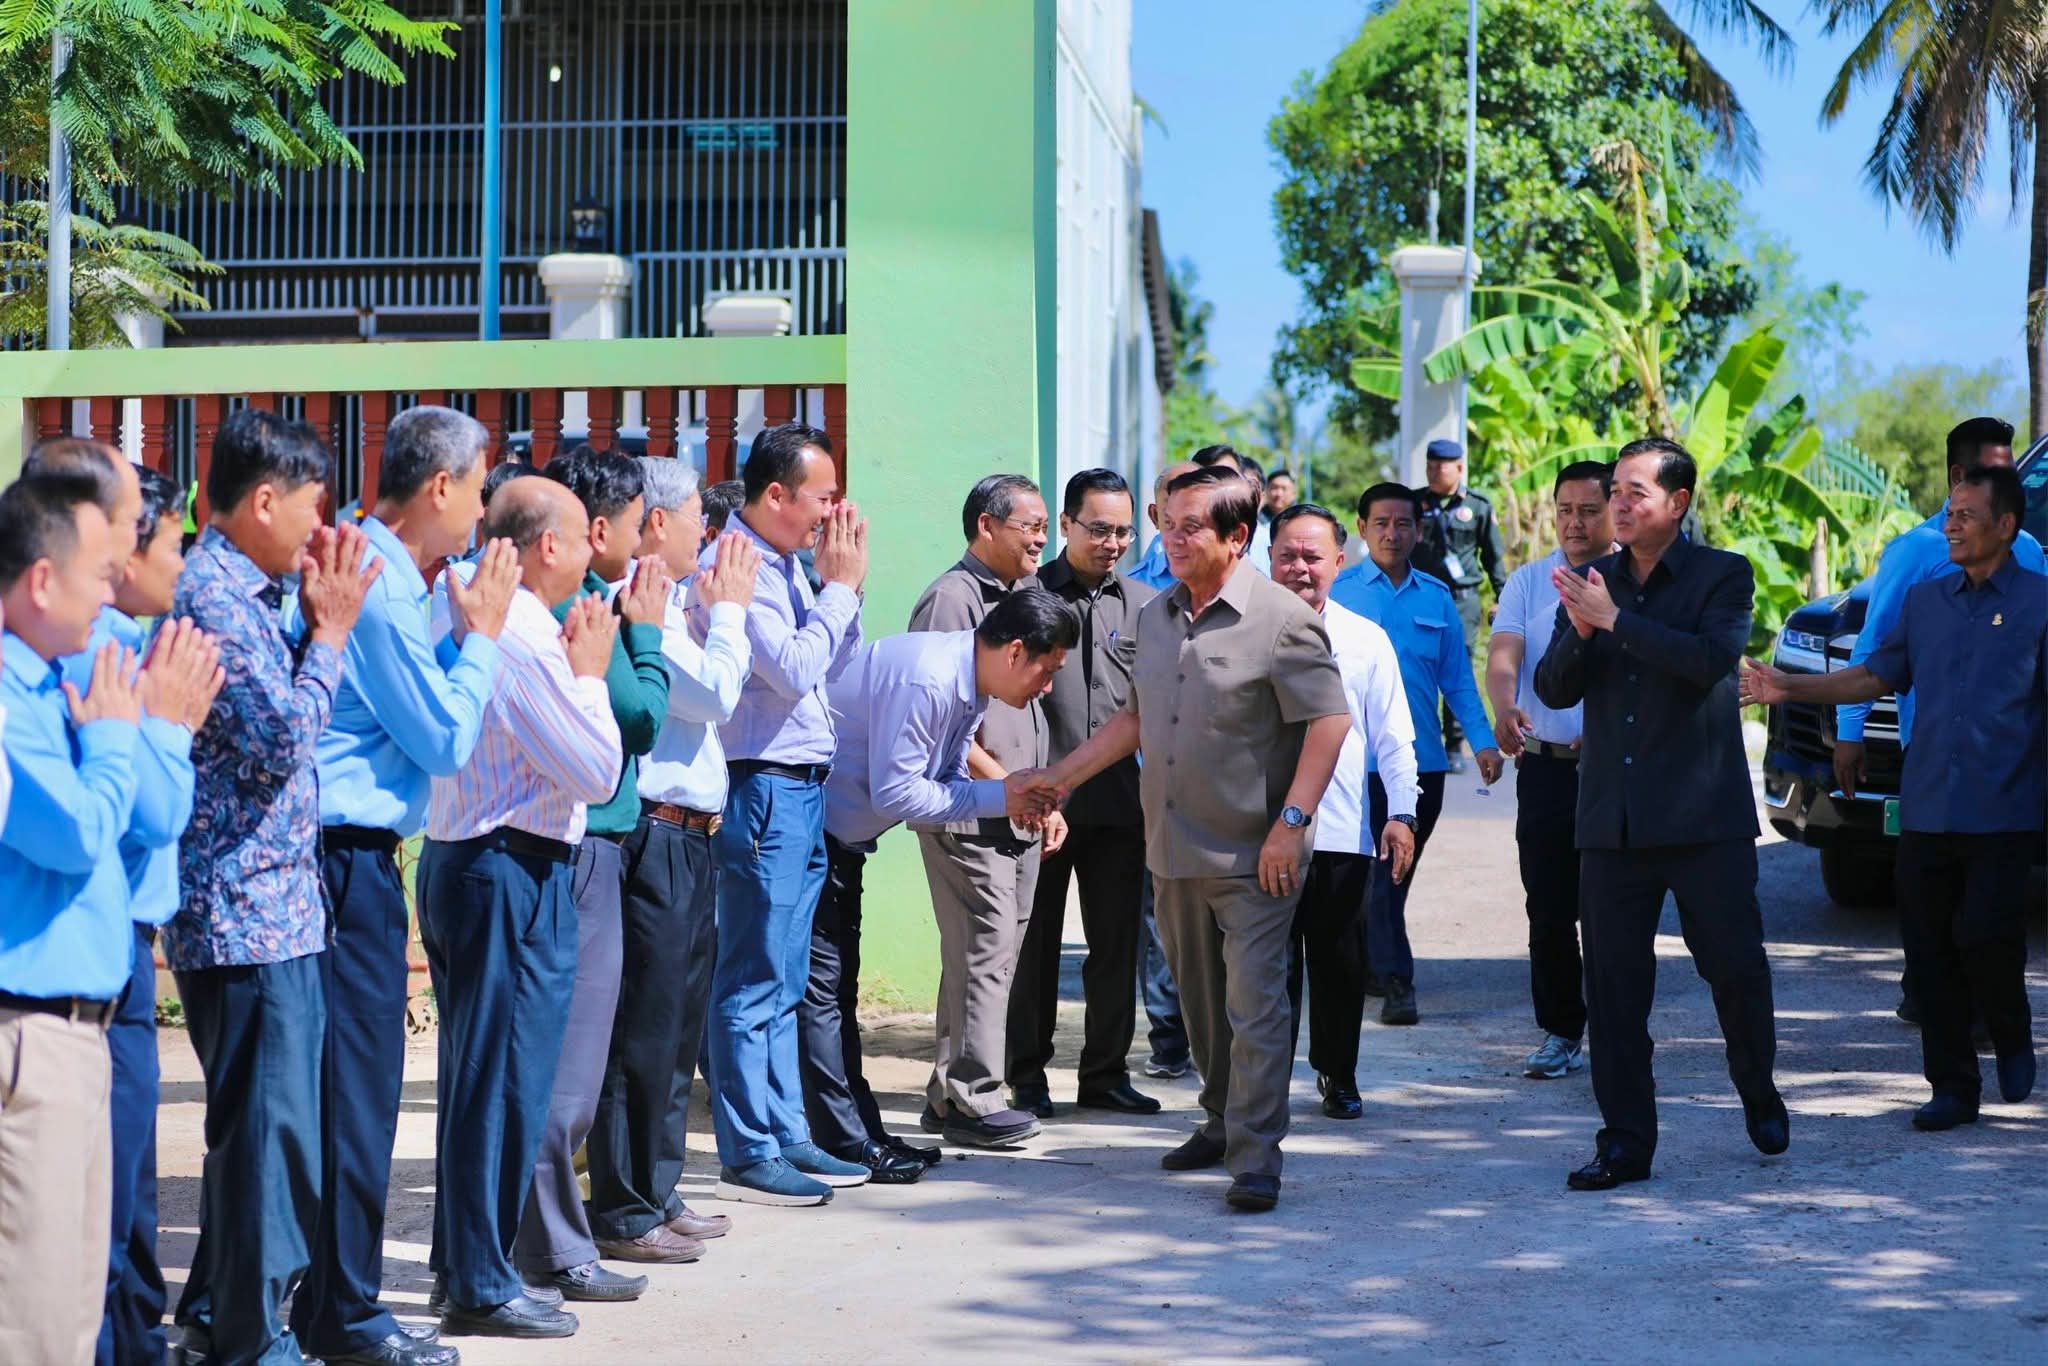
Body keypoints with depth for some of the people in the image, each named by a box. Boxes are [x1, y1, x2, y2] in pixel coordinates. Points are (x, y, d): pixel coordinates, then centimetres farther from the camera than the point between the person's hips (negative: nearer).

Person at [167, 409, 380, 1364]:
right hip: (249, 913, -10)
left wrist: (316, 622, 10)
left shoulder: (242, 593, 14)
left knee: (254, 1124, 19)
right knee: (270, 1131, -3)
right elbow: (284, 742, -20)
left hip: (273, 904, 10)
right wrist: (331, 629, -9)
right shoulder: (215, 596, -16)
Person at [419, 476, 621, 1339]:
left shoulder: (453, 610, 9)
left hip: (453, 856, 10)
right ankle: (482, 1287, 3)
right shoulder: (527, 640, -19)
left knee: (471, 1073, 18)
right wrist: (589, 672, -4)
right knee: (507, 1078, -3)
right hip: (516, 875, -10)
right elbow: (598, 773, -15)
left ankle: (461, 1262, 27)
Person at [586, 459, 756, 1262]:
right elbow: (715, 694, -18)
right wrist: (729, 610, -5)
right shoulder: (631, 603, -15)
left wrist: (724, 607, 15)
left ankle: (657, 1195, 25)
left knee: (678, 1026, 16)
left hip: (686, 839, 11)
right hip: (653, 837, -11)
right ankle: (623, 1214, 2)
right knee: (643, 1031, -5)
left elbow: (712, 697, 18)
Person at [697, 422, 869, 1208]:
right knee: (753, 982, -4)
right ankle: (747, 1155, 1)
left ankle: (787, 1135, 21)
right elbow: (795, 670, -22)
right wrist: (840, 587, -10)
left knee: (784, 983, 14)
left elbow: (836, 667, 19)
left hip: (803, 788, 10)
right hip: (761, 789, -10)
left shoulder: (785, 566, 15)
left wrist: (844, 586, 8)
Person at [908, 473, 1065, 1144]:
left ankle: (952, 1093, 19)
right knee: (984, 952, -10)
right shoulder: (951, 599, -9)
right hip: (968, 813, -9)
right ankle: (972, 1100, -5)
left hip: (1017, 816, 9)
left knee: (995, 953, 11)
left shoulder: (1019, 599, 19)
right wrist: (1004, 783, -15)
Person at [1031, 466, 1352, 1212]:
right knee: (1200, 1000, 16)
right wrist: (1062, 775, 15)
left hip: (1252, 856, -7)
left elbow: (1328, 722, -14)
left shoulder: (1281, 619, -11)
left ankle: (1255, 1158, -7)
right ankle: (1221, 1122, 31)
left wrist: (1291, 821, -19)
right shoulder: (1156, 617, 11)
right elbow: (1136, 717, 21)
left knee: (1254, 1003, -9)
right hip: (1173, 848, 7)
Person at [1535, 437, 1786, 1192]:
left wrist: (1616, 621, -20)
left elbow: (1711, 661, -19)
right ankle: (1626, 1142, 10)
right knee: (1613, 987, 3)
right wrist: (1579, 634, -13)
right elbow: (1553, 689, 7)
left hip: (1704, 814, -4)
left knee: (1735, 966, 2)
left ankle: (1759, 1093, 29)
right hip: (1612, 818, 4)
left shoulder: (1722, 576, -1)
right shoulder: (1593, 580, 11)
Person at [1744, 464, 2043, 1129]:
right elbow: (1878, 674, 18)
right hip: (1926, 811, 5)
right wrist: (1791, 688, 7)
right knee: (1930, 951, 4)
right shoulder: (1924, 600, 12)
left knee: (1983, 936, -10)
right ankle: (1953, 1087, 15)